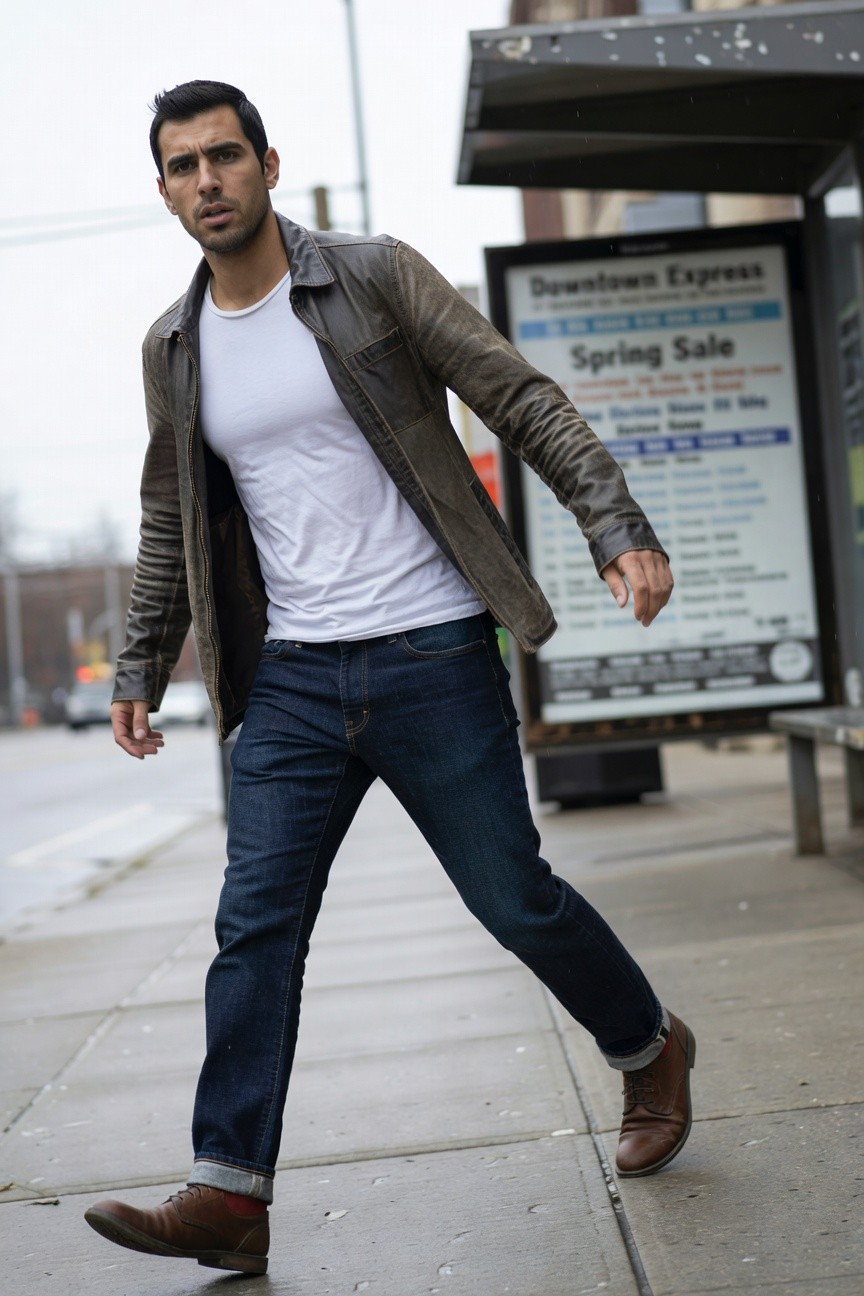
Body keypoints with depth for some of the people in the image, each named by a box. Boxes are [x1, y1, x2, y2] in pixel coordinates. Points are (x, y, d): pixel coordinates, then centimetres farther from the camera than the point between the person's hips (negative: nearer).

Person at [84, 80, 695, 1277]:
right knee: (255, 923, -4)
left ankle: (651, 1054, 30)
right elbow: (171, 525, 19)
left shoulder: (375, 278, -3)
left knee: (514, 898, 4)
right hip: (292, 682, 4)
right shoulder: (173, 349, 10)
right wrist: (142, 669, 17)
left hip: (431, 657, -4)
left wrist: (619, 528, -14)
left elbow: (524, 401, -4)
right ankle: (230, 1194, 1)